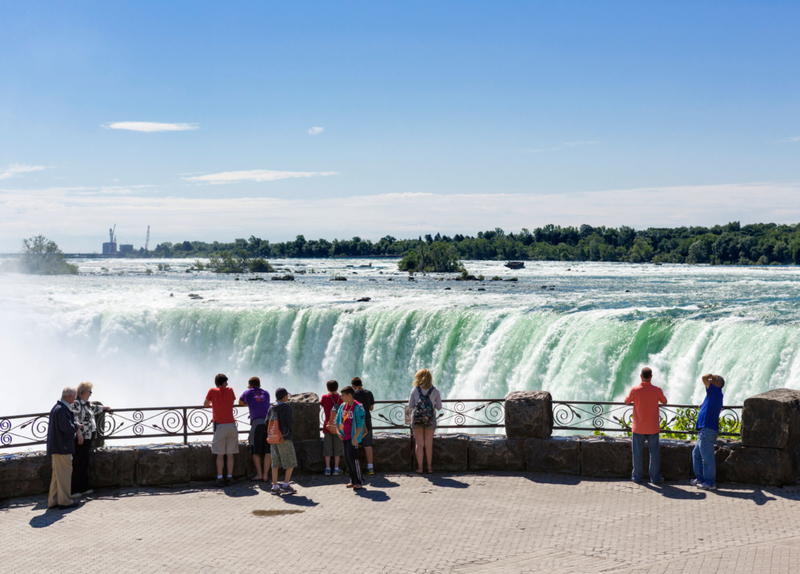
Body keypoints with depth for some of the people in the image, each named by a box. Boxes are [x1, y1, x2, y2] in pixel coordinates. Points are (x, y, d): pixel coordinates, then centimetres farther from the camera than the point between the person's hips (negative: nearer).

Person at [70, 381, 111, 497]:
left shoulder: (86, 404, 17)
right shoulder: (76, 403, -13)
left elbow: (93, 408, 38)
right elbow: (73, 419, -21)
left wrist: (103, 408, 54)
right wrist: (78, 433, -27)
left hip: (87, 438, 10)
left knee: (84, 463, 14)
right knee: (77, 464, -7)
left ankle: (84, 488, 21)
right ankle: (73, 491, -4)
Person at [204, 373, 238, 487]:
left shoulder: (212, 391, 1)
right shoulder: (230, 390, 6)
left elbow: (205, 404, 15)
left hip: (219, 426, -2)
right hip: (231, 425, 2)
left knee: (220, 454, 0)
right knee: (230, 454, 5)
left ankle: (219, 478, -3)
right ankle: (229, 477, 6)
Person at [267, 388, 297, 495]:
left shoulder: (271, 408, 8)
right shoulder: (286, 407, -9)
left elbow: (267, 422, 7)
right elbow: (290, 422, -15)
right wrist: (293, 417, 6)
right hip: (284, 438, -6)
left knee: (275, 463, 7)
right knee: (290, 463, 4)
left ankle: (275, 486, 6)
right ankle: (286, 485, -1)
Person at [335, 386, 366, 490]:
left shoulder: (358, 407, -14)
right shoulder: (342, 406, 9)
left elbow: (360, 424, -17)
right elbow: (337, 420, 19)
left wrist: (355, 438, -21)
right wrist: (338, 431, 5)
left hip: (353, 437, -8)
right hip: (345, 437, 8)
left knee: (352, 458, -11)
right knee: (347, 458, 9)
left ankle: (359, 481, -1)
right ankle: (353, 480, 19)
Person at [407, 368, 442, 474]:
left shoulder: (415, 390, 0)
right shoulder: (435, 391, 1)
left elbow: (410, 406, 3)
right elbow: (439, 407, 5)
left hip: (417, 418, 0)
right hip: (430, 419, 0)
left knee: (419, 444, 5)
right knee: (428, 444, 9)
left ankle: (420, 467, 7)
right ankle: (429, 467, 14)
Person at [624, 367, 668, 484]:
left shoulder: (635, 390, -13)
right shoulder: (656, 390, -10)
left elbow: (626, 401, 4)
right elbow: (664, 402, 8)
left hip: (638, 428, 0)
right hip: (653, 427, 0)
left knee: (637, 453, 11)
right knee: (654, 453, 9)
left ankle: (637, 476, 18)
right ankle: (655, 477, 13)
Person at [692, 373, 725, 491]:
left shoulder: (715, 391, -9)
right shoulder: (715, 395, 20)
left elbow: (704, 378, -20)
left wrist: (709, 375, -2)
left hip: (707, 431, -10)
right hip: (704, 430, 10)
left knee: (707, 457, -5)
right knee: (696, 454, 18)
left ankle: (710, 483, 1)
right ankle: (700, 478, 24)